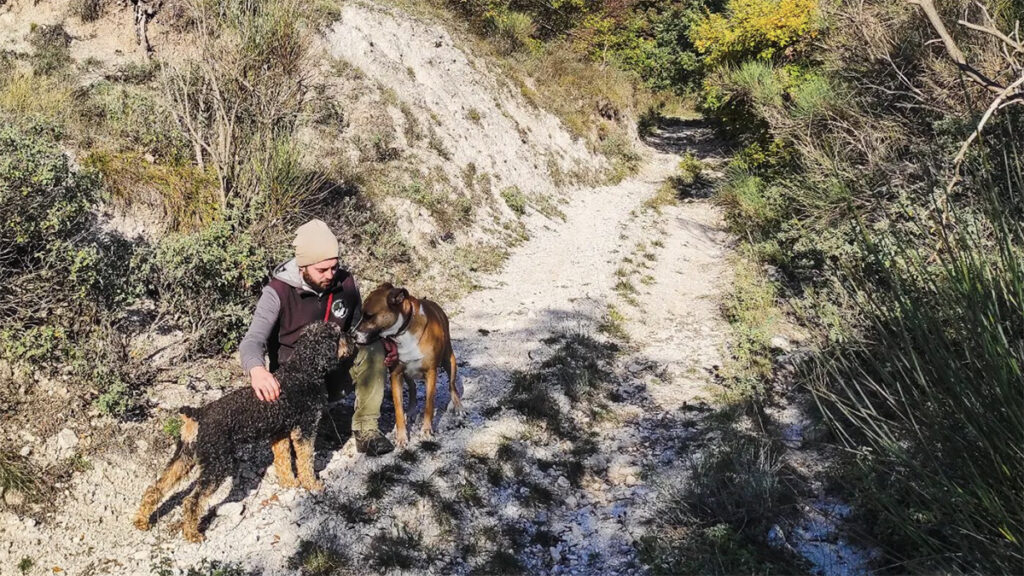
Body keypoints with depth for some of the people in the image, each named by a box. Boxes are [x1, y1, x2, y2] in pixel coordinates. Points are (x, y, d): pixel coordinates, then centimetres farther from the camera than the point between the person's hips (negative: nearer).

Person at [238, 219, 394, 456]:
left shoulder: (346, 283, -5)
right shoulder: (278, 292, -16)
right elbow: (252, 340, -25)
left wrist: (384, 345, -13)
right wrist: (256, 369, -49)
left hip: (335, 369, 4)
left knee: (373, 349, -24)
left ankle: (366, 429, -16)